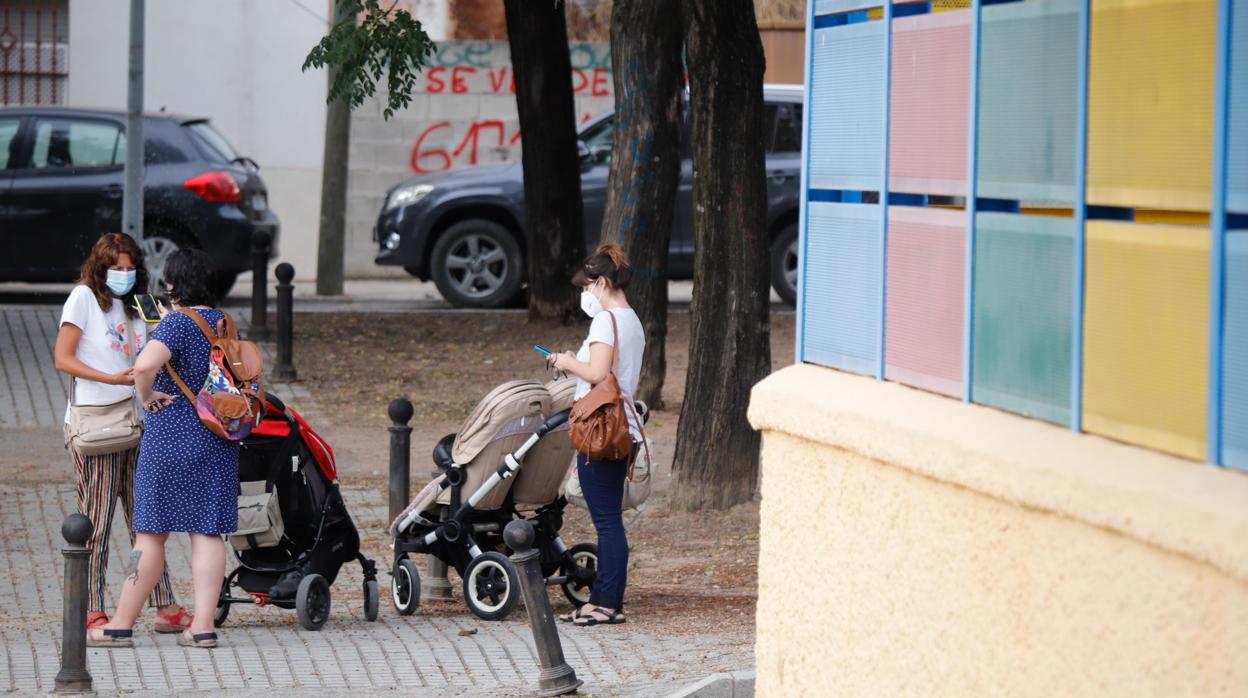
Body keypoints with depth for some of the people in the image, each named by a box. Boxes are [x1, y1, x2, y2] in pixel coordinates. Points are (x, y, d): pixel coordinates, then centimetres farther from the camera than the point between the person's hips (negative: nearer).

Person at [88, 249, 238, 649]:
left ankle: (121, 625, 7)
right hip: (217, 443, 6)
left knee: (151, 532, -1)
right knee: (207, 530, 4)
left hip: (171, 439, -6)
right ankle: (203, 627, -1)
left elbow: (145, 365, -31)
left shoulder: (177, 323, -14)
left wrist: (147, 396, -16)